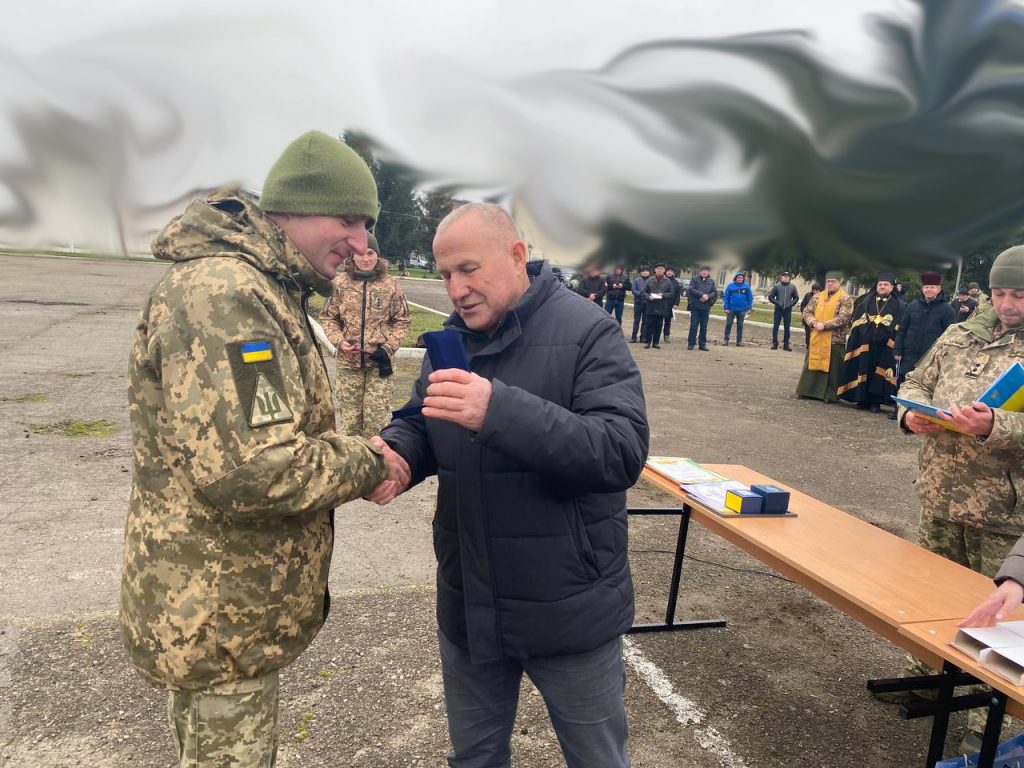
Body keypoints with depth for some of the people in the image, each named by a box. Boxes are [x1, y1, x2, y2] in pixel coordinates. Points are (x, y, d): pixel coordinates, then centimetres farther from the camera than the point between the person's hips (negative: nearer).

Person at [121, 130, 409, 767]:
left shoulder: (265, 291, 11)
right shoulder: (222, 292, -25)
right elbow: (247, 469, -32)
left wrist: (356, 456, -1)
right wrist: (364, 466, -17)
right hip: (221, 618, -10)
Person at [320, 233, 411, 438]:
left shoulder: (390, 285, -2)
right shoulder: (340, 283, -2)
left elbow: (402, 320, 4)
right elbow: (327, 317, 5)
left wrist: (389, 347, -7)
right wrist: (339, 341, -10)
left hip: (379, 361, -1)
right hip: (348, 361, 1)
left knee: (377, 417, 2)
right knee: (349, 417, 11)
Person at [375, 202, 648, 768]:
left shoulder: (587, 333, -15)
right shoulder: (451, 340, 5)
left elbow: (623, 451, -26)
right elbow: (419, 427, 8)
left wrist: (499, 409, -38)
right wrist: (393, 457, -17)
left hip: (568, 609, -5)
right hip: (468, 606, 5)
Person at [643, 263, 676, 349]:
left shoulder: (668, 282, 3)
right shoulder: (650, 280, 5)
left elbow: (672, 293, 1)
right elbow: (644, 292, 6)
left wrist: (663, 295, -14)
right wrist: (648, 297, -13)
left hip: (662, 308, 0)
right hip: (651, 307, 0)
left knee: (658, 326, 4)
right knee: (649, 325, 0)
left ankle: (656, 342, 12)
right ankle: (648, 342, 8)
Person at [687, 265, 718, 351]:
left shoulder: (711, 281, 12)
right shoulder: (694, 279, 3)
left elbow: (715, 293, 7)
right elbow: (691, 289, -9)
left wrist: (708, 296, -13)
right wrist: (702, 294, -18)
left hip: (706, 307, 3)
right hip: (695, 306, -3)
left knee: (704, 327, 6)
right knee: (694, 325, -2)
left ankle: (702, 344, 12)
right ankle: (691, 343, 3)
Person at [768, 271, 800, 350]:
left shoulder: (792, 287, 2)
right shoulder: (777, 286, -2)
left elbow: (796, 297, 10)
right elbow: (770, 296, 2)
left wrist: (791, 304, -3)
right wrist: (776, 303, -8)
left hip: (788, 310, 1)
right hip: (778, 309, -1)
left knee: (787, 328, 5)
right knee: (775, 326, 1)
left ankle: (786, 344, 11)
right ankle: (775, 343, 8)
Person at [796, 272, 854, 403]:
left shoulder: (845, 299, -4)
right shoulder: (817, 297, 12)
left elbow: (843, 318, -15)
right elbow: (807, 312, 10)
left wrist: (824, 325, -19)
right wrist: (814, 323, -10)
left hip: (834, 340, -5)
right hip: (816, 339, 5)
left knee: (832, 369, 1)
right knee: (812, 365, 10)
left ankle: (830, 395, 8)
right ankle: (809, 391, 18)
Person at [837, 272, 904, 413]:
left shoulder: (898, 305, 6)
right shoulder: (866, 302, 14)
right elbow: (856, 321, 9)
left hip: (885, 346, -2)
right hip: (865, 344, 3)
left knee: (880, 373, -1)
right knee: (864, 371, 4)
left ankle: (875, 401, 4)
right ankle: (863, 400, 10)